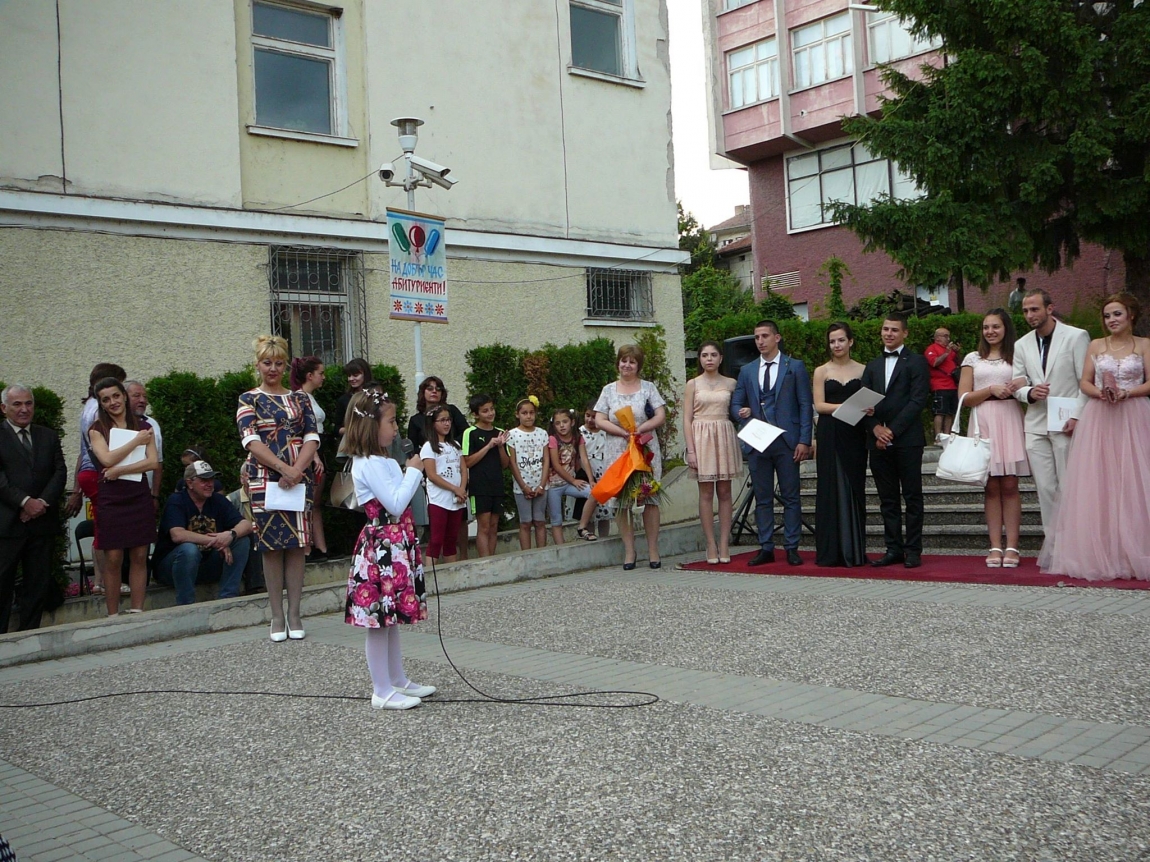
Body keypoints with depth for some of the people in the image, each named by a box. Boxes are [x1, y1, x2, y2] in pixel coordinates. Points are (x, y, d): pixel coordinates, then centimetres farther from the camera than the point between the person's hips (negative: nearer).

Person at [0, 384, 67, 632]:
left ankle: (29, 632, 13)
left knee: (39, 582, 5)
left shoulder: (48, 436, 16)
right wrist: (25, 502, -17)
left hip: (42, 520, 4)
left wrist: (42, 502, -9)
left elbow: (60, 472, 7)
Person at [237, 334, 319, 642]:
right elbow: (251, 441, -7)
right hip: (265, 481, -2)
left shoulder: (300, 399, 13)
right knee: (271, 546, 0)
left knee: (297, 545, 2)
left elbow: (312, 438, 3)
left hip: (299, 480, 2)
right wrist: (284, 468, -19)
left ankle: (294, 614, 9)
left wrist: (297, 470, -13)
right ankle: (277, 616, 8)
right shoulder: (249, 400, 5)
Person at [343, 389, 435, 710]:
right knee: (380, 618, -2)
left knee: (391, 617, 17)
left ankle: (398, 681, 26)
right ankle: (382, 692, 6)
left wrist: (412, 473, 7)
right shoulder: (369, 465, -17)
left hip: (396, 545, 10)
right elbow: (395, 505, -22)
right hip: (381, 548, -10)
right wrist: (414, 472, -13)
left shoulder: (383, 461, 14)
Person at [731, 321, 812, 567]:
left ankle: (792, 548, 6)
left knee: (791, 497, 0)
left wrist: (804, 440, -8)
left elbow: (806, 405, 0)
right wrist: (743, 414, -8)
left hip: (787, 442, -3)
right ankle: (766, 548, 11)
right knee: (762, 498, 6)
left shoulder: (795, 367, 5)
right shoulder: (747, 371, 15)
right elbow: (735, 405, 16)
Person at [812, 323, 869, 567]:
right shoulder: (821, 371, 6)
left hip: (854, 436, 1)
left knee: (854, 489, 3)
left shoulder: (862, 370, 9)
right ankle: (830, 551, 4)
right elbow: (819, 405, -2)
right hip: (829, 435, -1)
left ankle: (854, 551, 9)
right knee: (830, 489, -1)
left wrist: (868, 410, -13)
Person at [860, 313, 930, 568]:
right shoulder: (872, 366, 18)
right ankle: (893, 549, 12)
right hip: (879, 441, 5)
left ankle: (913, 551, 4)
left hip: (907, 439, -5)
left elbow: (918, 400, -8)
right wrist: (875, 428, -7)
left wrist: (892, 430, -14)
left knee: (912, 497, 0)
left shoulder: (916, 362, 2)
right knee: (887, 499, 7)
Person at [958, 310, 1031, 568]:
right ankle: (995, 547, -1)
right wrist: (991, 389, -7)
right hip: (984, 423, 0)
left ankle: (1011, 547, -4)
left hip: (1010, 421, 0)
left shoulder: (1016, 356, 13)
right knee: (991, 487, -1)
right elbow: (964, 397, 7)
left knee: (1010, 486, -5)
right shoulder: (973, 359, 13)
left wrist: (1021, 387, -6)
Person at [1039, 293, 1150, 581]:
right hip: (1099, 419, 1)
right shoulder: (1096, 345, 11)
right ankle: (1099, 554, 1)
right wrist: (1100, 392, -11)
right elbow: (1084, 382, 8)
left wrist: (1125, 392, -15)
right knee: (1097, 485, -3)